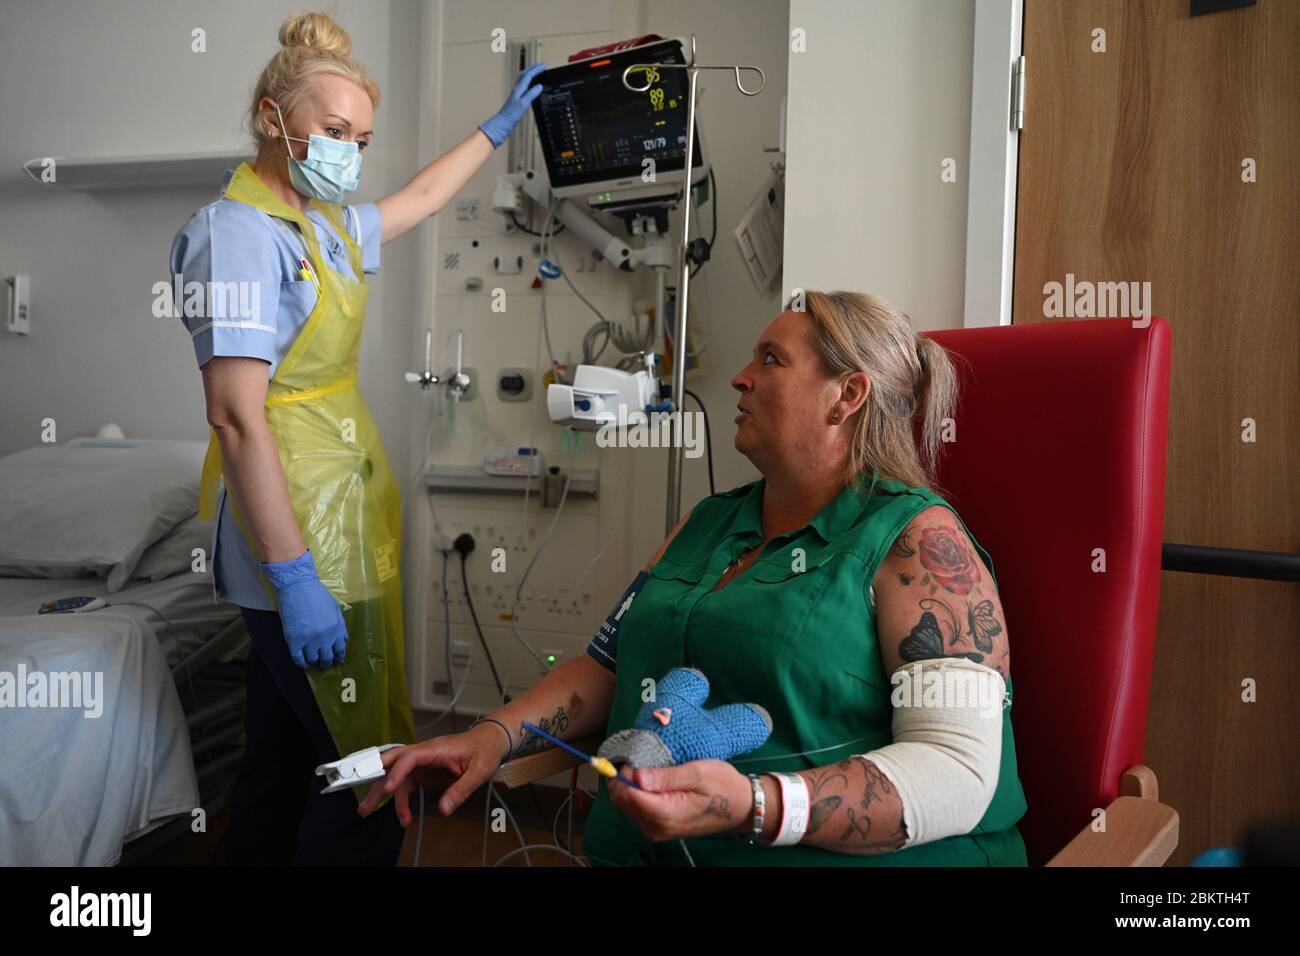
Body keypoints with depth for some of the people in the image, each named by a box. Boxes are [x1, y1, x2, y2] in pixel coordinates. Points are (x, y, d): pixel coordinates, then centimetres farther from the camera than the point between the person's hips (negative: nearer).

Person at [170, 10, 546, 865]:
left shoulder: (327, 224, 13)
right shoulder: (241, 232, -14)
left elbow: (421, 200, 34)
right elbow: (237, 417, -21)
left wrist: (498, 127, 44)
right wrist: (296, 578, -24)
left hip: (344, 516, 9)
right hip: (301, 536, -9)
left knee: (287, 761, 18)